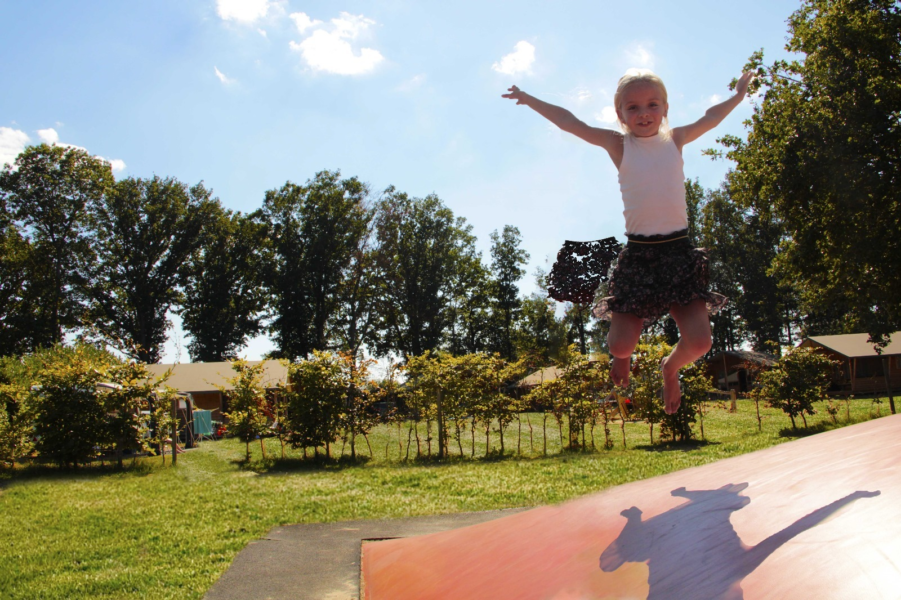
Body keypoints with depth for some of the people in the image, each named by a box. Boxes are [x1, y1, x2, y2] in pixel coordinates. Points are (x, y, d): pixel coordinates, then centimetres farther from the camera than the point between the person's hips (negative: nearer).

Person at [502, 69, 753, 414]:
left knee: (699, 341, -9)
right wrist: (530, 100, 11)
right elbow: (570, 123, 9)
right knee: (620, 345, -8)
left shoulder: (675, 139, 12)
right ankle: (625, 357, 33)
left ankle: (670, 367, 27)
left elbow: (710, 118, 29)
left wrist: (739, 94, 39)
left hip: (678, 251, 2)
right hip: (638, 253, -2)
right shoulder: (619, 145, 6)